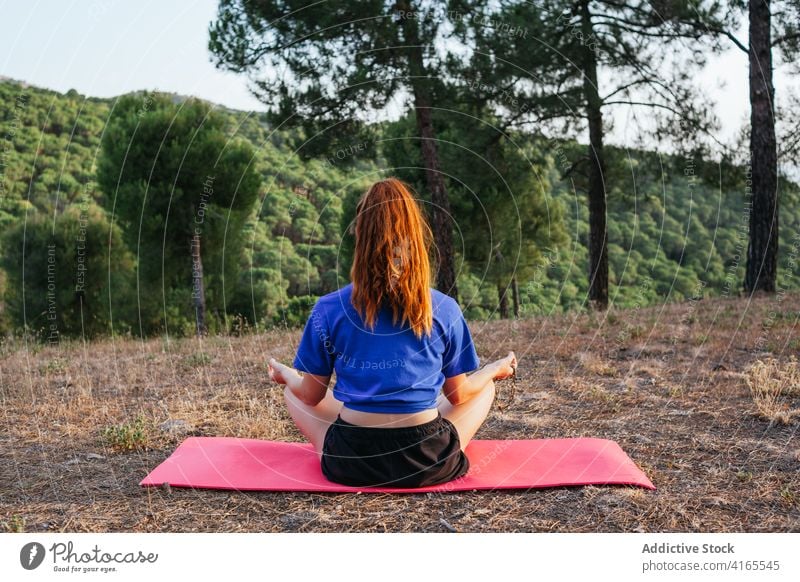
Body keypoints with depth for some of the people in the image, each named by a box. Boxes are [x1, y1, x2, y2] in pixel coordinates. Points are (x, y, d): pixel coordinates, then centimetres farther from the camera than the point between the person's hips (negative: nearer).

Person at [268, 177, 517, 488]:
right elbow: (457, 394, 4)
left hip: (350, 463, 1)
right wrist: (497, 370, 25)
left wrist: (285, 374, 26)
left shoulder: (328, 309, -7)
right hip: (429, 464, 0)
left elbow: (311, 394, 3)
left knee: (292, 390, 27)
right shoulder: (444, 310, -7)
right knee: (484, 385, 27)